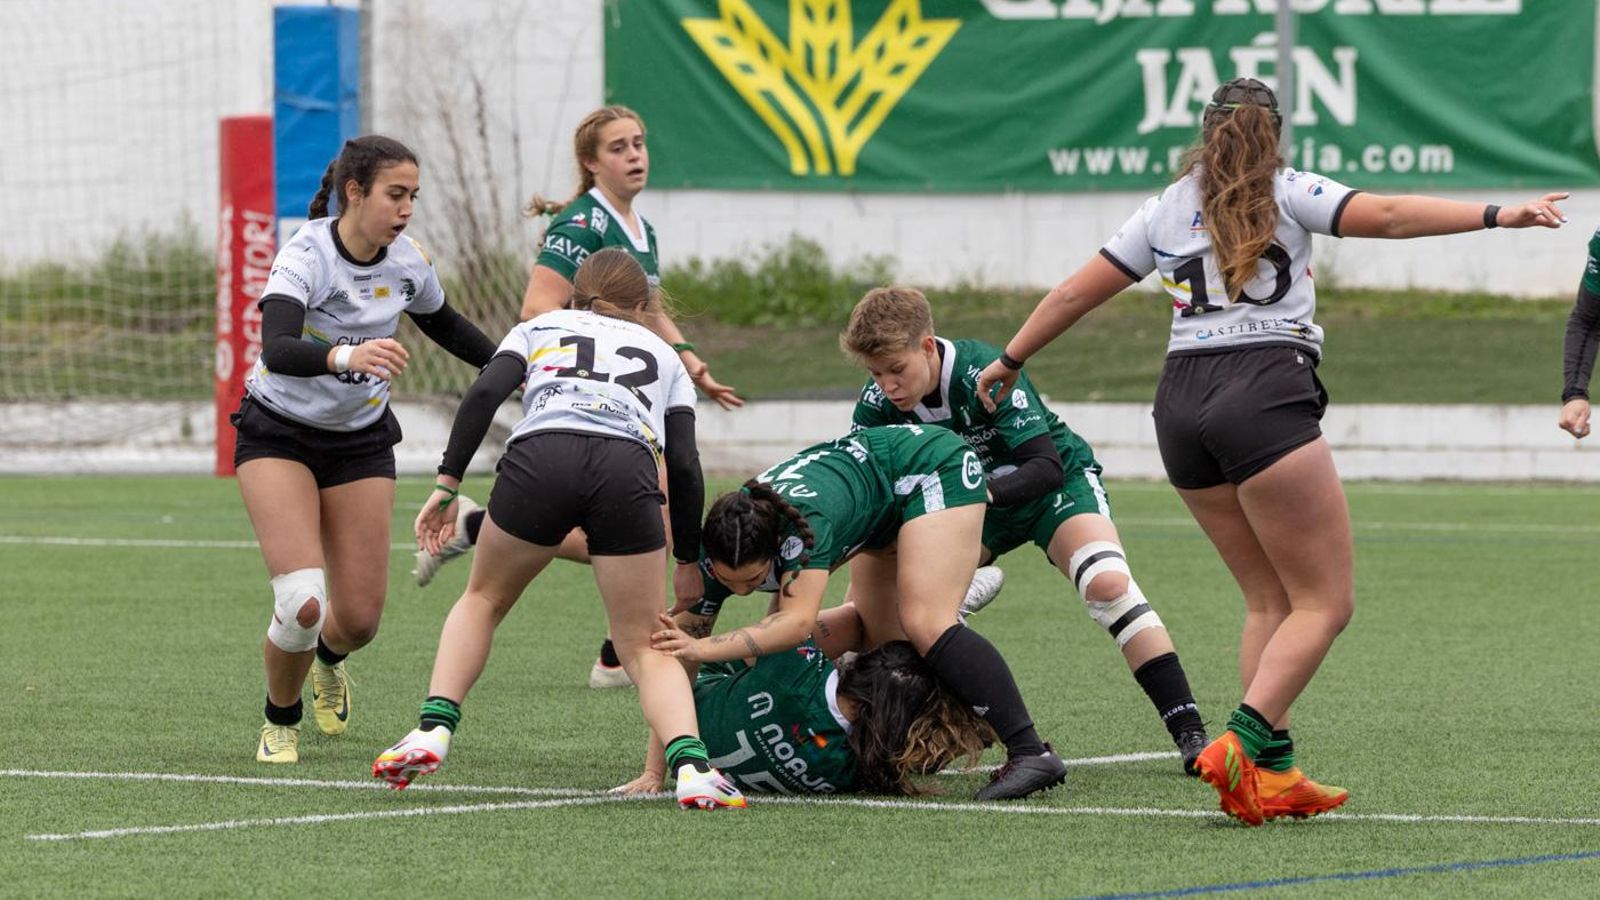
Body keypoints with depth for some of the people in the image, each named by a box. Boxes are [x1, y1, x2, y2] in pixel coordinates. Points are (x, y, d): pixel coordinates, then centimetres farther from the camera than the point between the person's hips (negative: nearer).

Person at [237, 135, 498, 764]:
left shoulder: (407, 262, -8)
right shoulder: (305, 257, -25)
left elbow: (444, 325, 15)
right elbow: (277, 349, -43)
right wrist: (345, 357, -60)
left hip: (361, 440, 4)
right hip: (278, 434, -4)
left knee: (360, 619, -1)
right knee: (302, 603, -20)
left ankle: (328, 660, 39)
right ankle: (280, 721, 11)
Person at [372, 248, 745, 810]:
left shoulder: (539, 328, 32)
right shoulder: (662, 354, 33)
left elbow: (484, 394, 12)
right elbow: (684, 464, 21)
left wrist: (448, 485, 11)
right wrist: (688, 560, 29)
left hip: (539, 457, 0)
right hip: (628, 472, 0)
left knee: (483, 599, 26)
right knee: (644, 648, 9)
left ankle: (433, 728, 9)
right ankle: (689, 761, -16)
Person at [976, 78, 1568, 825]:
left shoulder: (1165, 210, 17)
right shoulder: (1284, 193, 5)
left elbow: (1075, 293, 21)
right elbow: (1389, 217, -8)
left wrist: (1010, 360, 33)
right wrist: (1498, 216, -13)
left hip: (1180, 405, 6)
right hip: (1266, 394, -6)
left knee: (1270, 600, 14)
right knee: (1325, 602, -3)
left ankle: (1273, 772, 4)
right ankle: (1243, 746, -21)